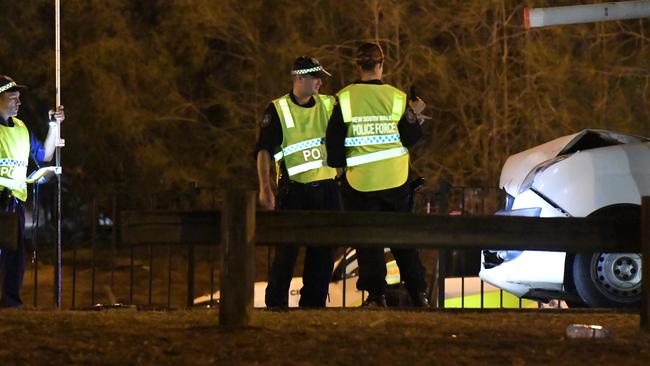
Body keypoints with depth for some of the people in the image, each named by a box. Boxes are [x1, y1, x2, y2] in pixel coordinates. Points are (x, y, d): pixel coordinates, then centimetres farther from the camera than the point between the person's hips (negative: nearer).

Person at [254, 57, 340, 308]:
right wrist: (265, 189, -20)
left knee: (324, 250, 5)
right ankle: (276, 303, 1)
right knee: (287, 249, -6)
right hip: (294, 190, -4)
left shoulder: (329, 105, 9)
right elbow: (264, 150, -9)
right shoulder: (278, 110, -3)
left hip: (326, 190, 4)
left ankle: (313, 302, 13)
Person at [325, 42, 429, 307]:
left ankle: (376, 294, -1)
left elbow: (334, 139, -3)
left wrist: (338, 163, 11)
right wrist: (415, 117, 14)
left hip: (359, 181, -2)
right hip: (395, 179, 2)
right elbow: (408, 140, 0)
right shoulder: (396, 97, -3)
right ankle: (418, 292, 13)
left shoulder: (345, 99, -6)